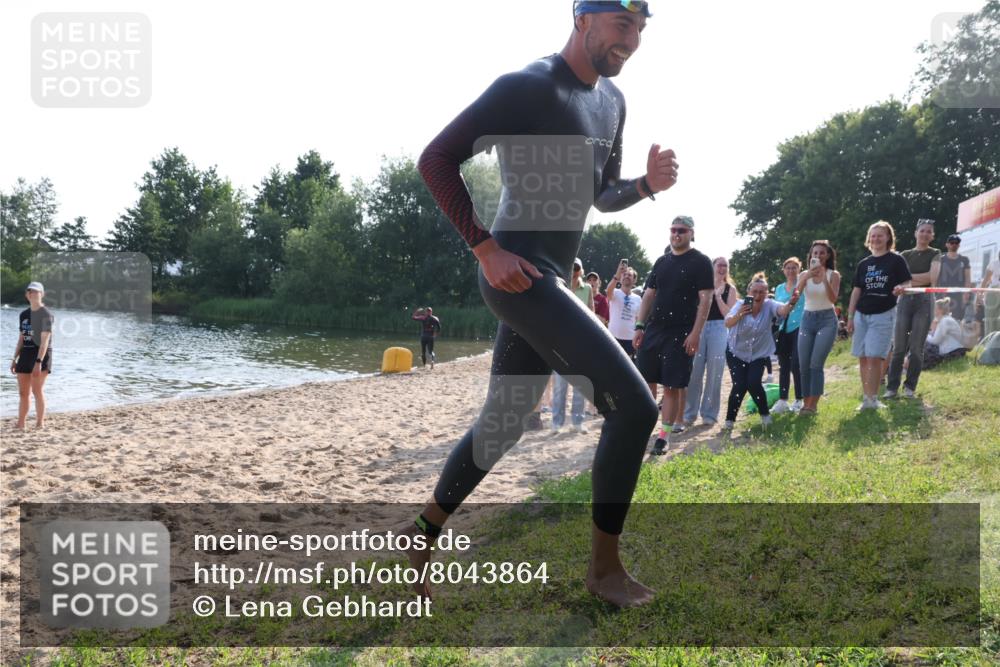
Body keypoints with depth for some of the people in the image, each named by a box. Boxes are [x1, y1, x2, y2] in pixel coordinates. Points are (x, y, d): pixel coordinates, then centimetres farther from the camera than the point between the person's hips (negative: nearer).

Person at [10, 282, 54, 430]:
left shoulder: (46, 314, -9)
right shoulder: (23, 315, 13)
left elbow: (45, 340, -16)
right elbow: (21, 339, 18)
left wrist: (38, 361, -24)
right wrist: (15, 359, 12)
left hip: (41, 354, -7)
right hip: (25, 353, 7)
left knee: (37, 390, -5)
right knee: (23, 392, 7)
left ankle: (40, 422, 3)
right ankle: (20, 423, 11)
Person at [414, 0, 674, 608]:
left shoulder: (612, 101, 15)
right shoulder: (526, 87, -12)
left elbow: (604, 196, 25)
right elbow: (437, 159, -13)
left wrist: (648, 185, 3)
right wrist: (487, 248, -19)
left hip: (550, 280, 9)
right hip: (520, 275, -9)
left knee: (501, 425, 16)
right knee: (634, 405, -12)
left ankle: (421, 538, 32)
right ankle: (605, 568, 2)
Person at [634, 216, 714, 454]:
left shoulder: (700, 262, -3)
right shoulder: (661, 262, 14)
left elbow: (705, 299, -9)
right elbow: (649, 295, 16)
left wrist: (696, 333, -17)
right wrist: (639, 326, 7)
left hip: (680, 334, -5)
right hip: (653, 329, 5)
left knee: (673, 386, -3)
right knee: (646, 381, 4)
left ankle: (664, 437, 4)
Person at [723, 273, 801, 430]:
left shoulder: (769, 305, -17)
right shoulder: (741, 305, -19)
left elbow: (782, 310, -40)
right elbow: (728, 323, -36)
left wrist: (791, 303, -62)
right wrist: (739, 314, -56)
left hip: (759, 354, 0)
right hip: (737, 353, 0)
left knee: (754, 383, -18)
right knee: (739, 386, -13)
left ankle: (765, 415, 8)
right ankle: (730, 420, 7)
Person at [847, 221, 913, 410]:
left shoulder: (896, 260, -1)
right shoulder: (863, 264, 11)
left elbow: (907, 283, -4)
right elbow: (856, 290, 11)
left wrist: (901, 288, -29)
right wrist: (850, 317, 7)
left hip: (883, 315, -5)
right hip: (862, 315, 5)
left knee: (874, 358, -10)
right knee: (863, 358, 6)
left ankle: (872, 399, -4)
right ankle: (866, 397, 13)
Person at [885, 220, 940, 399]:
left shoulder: (935, 254, 6)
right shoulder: (905, 255, 13)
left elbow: (931, 277, -8)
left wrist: (908, 277, -4)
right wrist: (920, 280, -9)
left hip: (924, 301, -2)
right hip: (905, 300, 2)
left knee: (916, 347, -2)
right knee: (899, 347, -2)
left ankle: (910, 387, 8)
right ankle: (892, 387, 1)